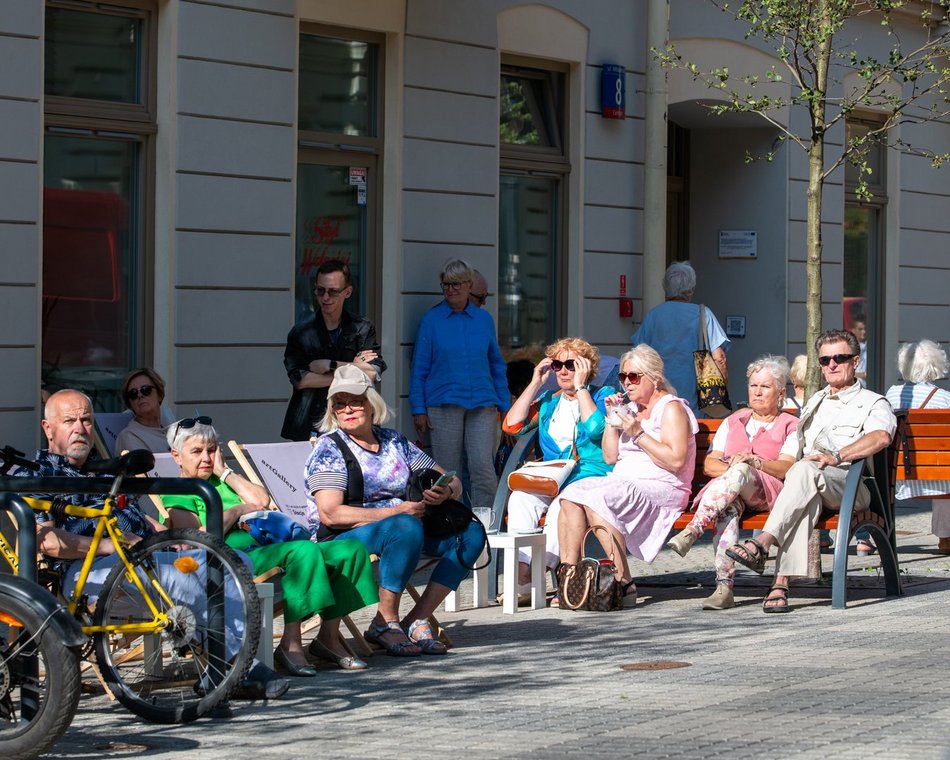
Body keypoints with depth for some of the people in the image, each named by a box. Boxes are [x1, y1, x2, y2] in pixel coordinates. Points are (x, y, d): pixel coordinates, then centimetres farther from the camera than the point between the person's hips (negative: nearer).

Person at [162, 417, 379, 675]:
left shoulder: (222, 481, 30)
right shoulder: (177, 493, 8)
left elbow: (262, 500, 10)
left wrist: (224, 471, 12)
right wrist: (237, 511, -2)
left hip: (268, 546, 8)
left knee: (352, 550, -7)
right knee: (304, 550, -36)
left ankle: (328, 637, -6)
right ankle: (290, 644, -35)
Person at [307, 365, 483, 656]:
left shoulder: (394, 441, 13)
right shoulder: (329, 447, -5)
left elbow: (453, 483, 14)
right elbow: (330, 514, -19)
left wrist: (446, 491, -13)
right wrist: (397, 511, -22)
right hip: (341, 540, -7)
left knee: (471, 533, -12)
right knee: (405, 528, -36)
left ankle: (416, 621, -15)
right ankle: (385, 622, -21)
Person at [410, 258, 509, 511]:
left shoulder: (483, 319, 10)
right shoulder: (431, 319, 4)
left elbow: (496, 364, 16)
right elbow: (419, 368, 5)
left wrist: (505, 405, 11)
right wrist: (419, 409, -1)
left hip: (482, 404, 1)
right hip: (444, 405, -1)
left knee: (483, 466, -9)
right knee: (448, 473, 1)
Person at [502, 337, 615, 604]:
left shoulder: (603, 395, 6)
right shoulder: (549, 401, 21)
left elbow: (595, 429, -15)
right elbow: (512, 425, 8)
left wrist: (580, 387, -7)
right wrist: (535, 383, 8)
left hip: (592, 477, -5)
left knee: (562, 504, -36)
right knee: (520, 496, -28)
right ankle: (520, 569, -37)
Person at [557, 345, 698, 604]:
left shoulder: (672, 408, -1)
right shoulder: (631, 409, 23)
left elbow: (676, 461, -15)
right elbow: (610, 457, 18)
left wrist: (638, 434, -14)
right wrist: (612, 420, 8)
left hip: (661, 489, -8)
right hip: (622, 483, 8)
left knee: (596, 499, -32)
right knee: (571, 495, -19)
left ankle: (624, 582, -31)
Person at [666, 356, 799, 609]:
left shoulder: (790, 426, 18)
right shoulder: (733, 421, 30)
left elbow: (788, 468, -1)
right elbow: (709, 464, 17)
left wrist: (754, 461, -19)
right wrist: (730, 468, -6)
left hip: (767, 492, -2)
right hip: (724, 493, 2)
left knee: (741, 472, -38)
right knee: (727, 509, -37)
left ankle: (692, 531, -49)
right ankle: (724, 587, -50)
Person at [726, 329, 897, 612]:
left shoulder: (873, 403, 13)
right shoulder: (815, 402, 34)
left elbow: (881, 436, -10)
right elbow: (796, 451, 33)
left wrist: (837, 457, -24)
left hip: (851, 485, -3)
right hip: (811, 484, 3)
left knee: (806, 470, -37)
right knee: (807, 495, -36)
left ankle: (762, 543, -49)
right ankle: (782, 582, -51)